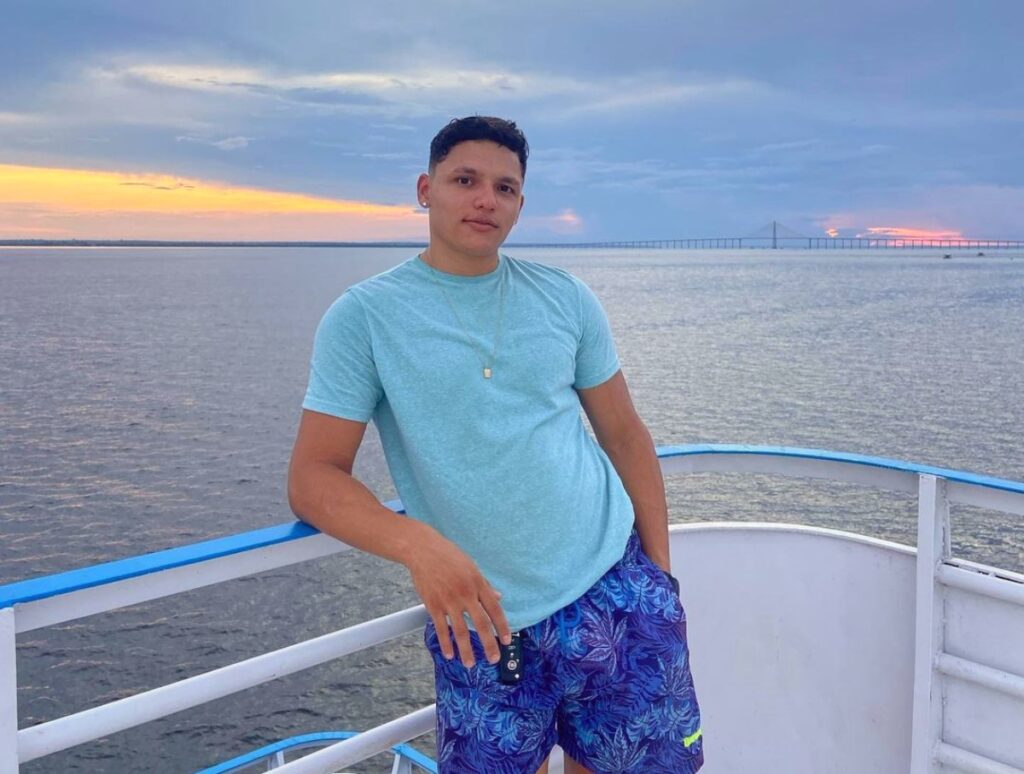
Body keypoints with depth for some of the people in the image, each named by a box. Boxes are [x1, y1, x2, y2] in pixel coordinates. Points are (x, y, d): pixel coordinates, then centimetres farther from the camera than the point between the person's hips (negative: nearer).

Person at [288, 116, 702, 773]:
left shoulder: (566, 298, 5)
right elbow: (314, 478, -8)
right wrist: (418, 544, -26)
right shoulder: (363, 316, -4)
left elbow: (625, 436, 9)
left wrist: (661, 573, 4)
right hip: (481, 622, -2)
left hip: (616, 591, 3)